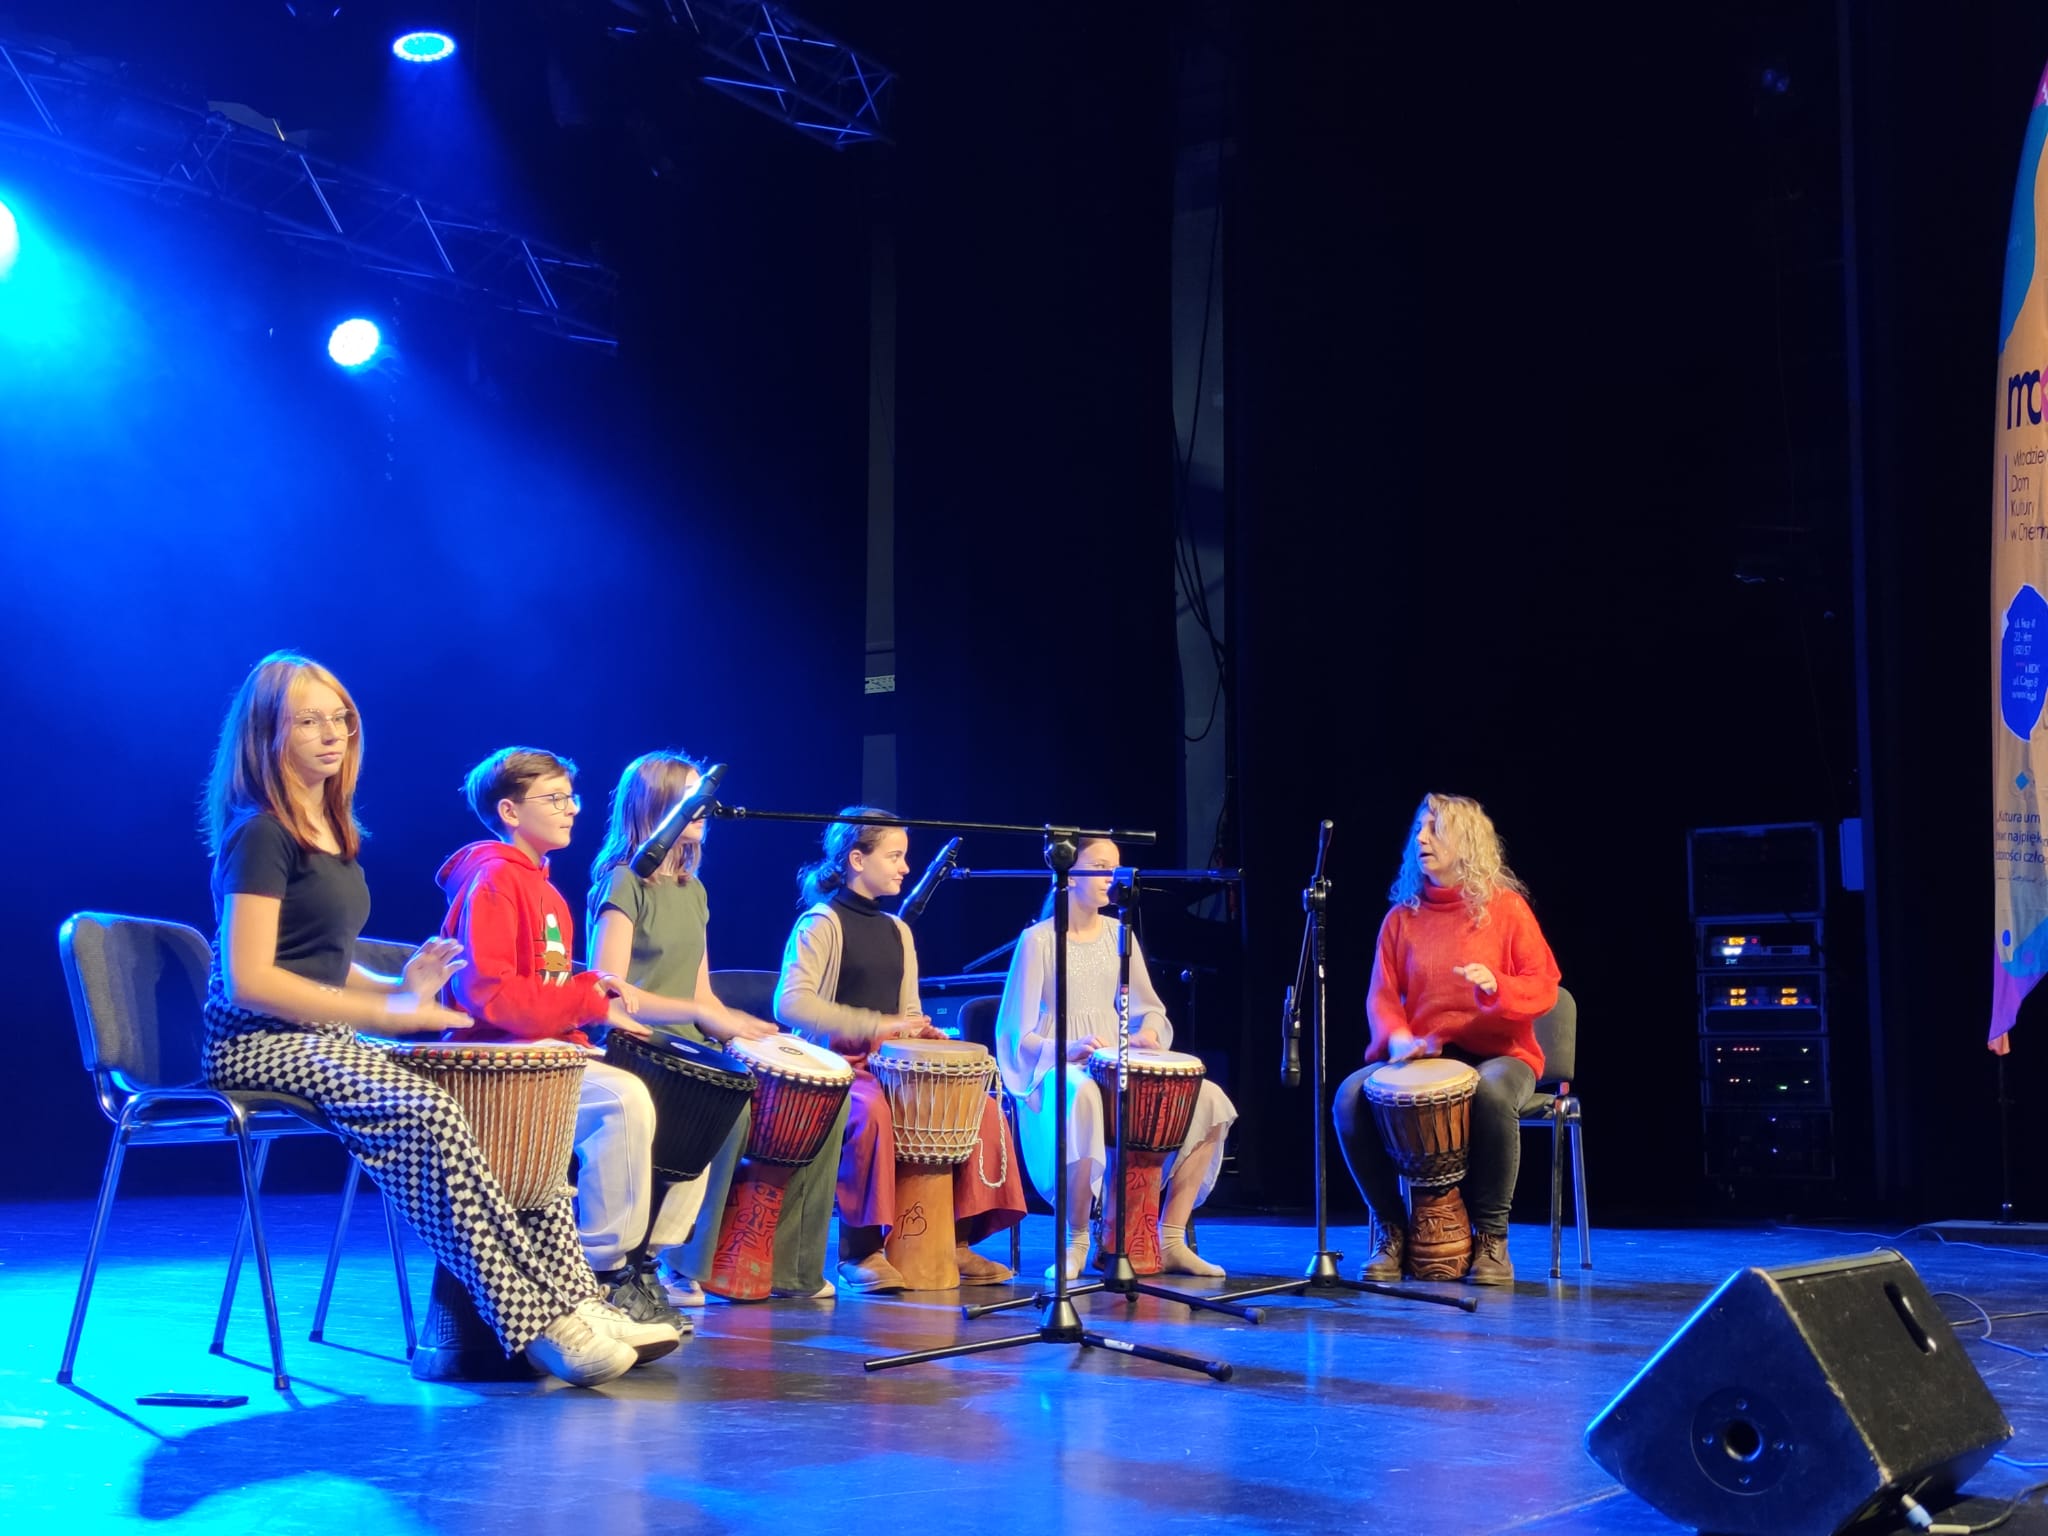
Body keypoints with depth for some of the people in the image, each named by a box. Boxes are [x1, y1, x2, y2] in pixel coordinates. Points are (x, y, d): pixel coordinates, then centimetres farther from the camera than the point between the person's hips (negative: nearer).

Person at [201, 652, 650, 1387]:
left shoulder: (332, 832, 17)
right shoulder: (259, 833, -10)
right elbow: (250, 981, -19)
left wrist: (397, 987, 2)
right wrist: (384, 1012, -21)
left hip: (325, 1040, 8)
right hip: (260, 1047, -8)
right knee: (424, 1114, -33)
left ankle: (573, 1299, -14)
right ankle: (534, 1323, -31)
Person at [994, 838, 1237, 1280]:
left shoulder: (1118, 934, 12)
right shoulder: (1038, 940, -5)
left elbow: (1148, 1006, 19)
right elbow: (1018, 1036, -7)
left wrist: (1147, 1033, -5)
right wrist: (1069, 1048, -26)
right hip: (1058, 1069, -6)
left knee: (1209, 1101, -18)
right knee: (1083, 1098, -43)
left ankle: (1171, 1240, -10)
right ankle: (1075, 1241, -28)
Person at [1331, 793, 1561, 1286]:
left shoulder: (1506, 909, 0)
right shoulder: (1402, 917, 9)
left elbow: (1544, 988, -4)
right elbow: (1382, 995, 6)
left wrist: (1496, 986, -25)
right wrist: (1396, 1037, -15)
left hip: (1497, 1053, -3)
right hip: (1422, 1056, 4)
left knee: (1491, 1094, -39)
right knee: (1351, 1097, -23)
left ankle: (1490, 1236, -20)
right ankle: (1391, 1228, -6)